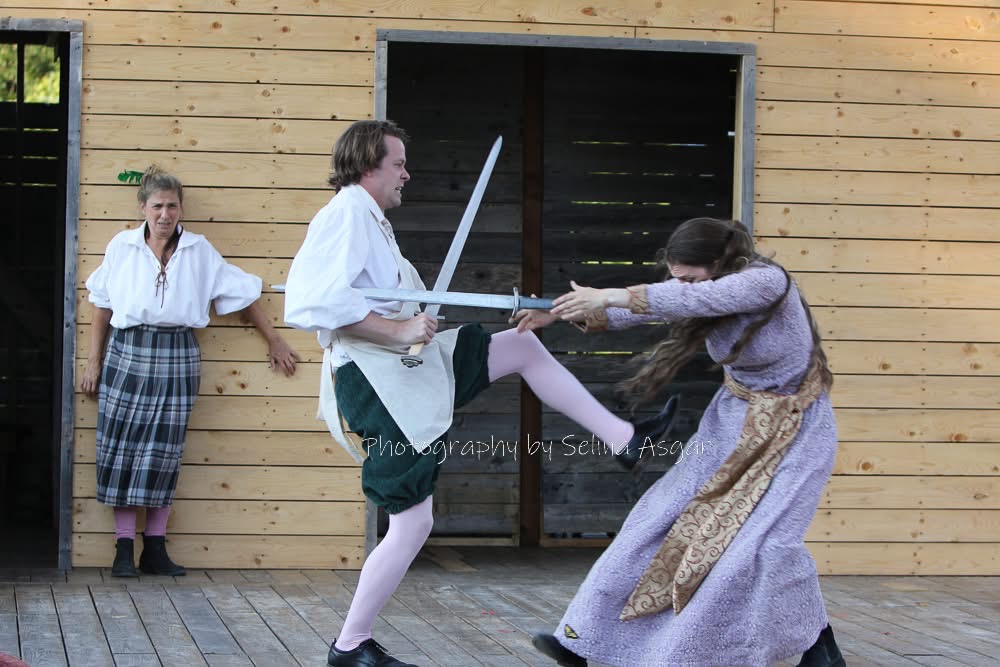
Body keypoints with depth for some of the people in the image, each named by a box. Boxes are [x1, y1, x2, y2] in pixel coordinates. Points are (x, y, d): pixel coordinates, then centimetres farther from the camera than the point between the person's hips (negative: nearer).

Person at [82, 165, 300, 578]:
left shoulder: (199, 251, 5)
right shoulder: (122, 246, 4)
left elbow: (241, 294, 12)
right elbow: (102, 307, 7)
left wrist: (273, 340, 14)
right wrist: (94, 362, 5)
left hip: (177, 355, 0)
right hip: (127, 353, 0)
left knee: (163, 451, 1)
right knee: (122, 448, -2)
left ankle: (155, 549, 7)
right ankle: (124, 548, 3)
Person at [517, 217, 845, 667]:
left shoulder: (766, 280, -27)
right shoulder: (701, 291, -6)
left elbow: (691, 301, -39)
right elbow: (640, 308, -7)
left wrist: (611, 296, -39)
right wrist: (562, 312, -19)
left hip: (792, 431, -6)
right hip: (734, 421, 7)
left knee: (761, 540, -18)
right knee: (667, 518, 0)